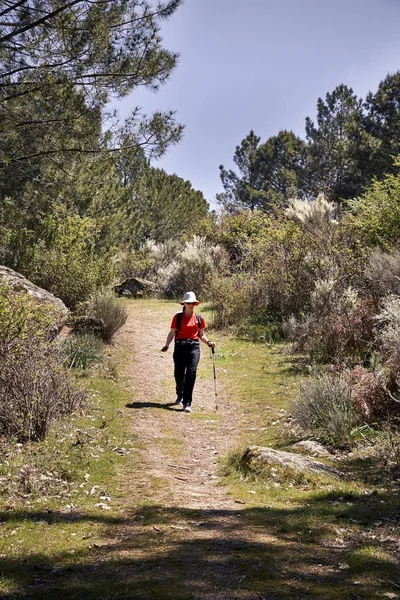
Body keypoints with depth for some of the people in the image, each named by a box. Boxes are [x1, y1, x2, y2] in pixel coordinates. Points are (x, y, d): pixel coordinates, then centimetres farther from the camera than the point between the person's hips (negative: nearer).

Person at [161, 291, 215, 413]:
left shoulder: (199, 319, 11)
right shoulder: (177, 317, 7)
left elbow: (201, 335, 17)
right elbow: (172, 332, 6)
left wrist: (208, 342, -1)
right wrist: (167, 345, -8)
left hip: (194, 347, 0)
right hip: (180, 346, 0)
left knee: (191, 373, -15)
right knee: (178, 374, 1)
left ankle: (187, 403, -16)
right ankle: (180, 395, 34)